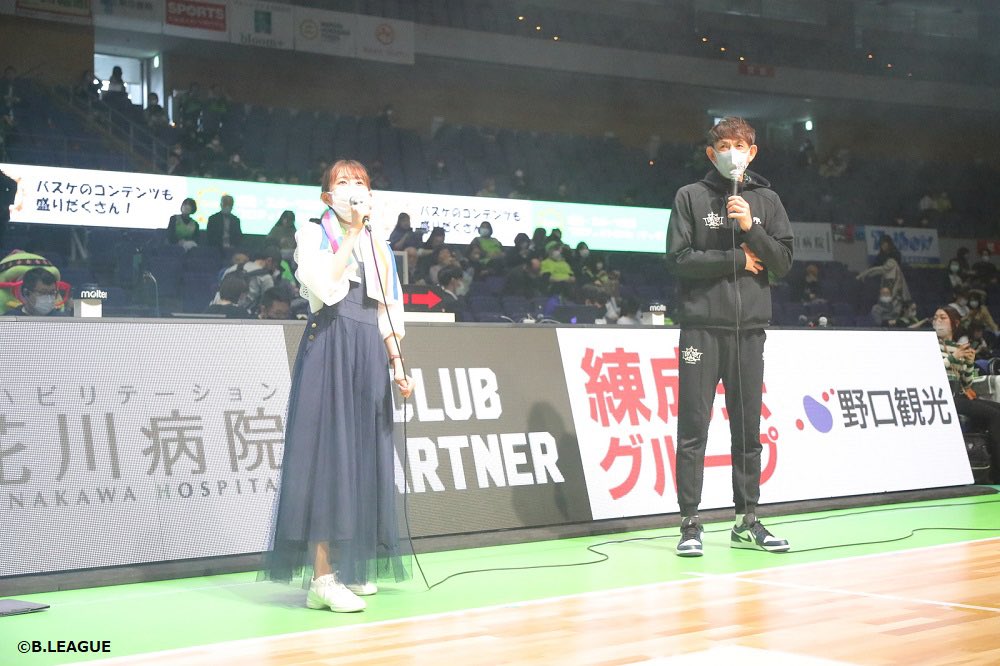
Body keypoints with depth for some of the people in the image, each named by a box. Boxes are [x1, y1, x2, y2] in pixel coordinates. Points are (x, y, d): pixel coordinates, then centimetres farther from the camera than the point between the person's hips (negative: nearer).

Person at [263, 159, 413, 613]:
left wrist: (397, 364, 8)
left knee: (364, 456, 5)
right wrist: (352, 233, -10)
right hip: (329, 351, -6)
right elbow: (324, 286, -15)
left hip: (369, 356, 6)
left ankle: (349, 567, 11)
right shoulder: (314, 235, 4)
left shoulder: (378, 247, 20)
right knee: (328, 452, -12)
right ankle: (321, 578, -14)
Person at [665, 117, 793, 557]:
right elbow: (679, 259, -6)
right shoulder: (691, 197, 4)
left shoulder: (766, 201, 13)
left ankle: (747, 521, 15)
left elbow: (783, 264, 5)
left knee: (749, 428, 7)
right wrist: (737, 260, -6)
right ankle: (690, 523, 1)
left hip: (750, 327, 3)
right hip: (702, 326, -3)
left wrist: (751, 228, -9)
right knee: (694, 427, -4)